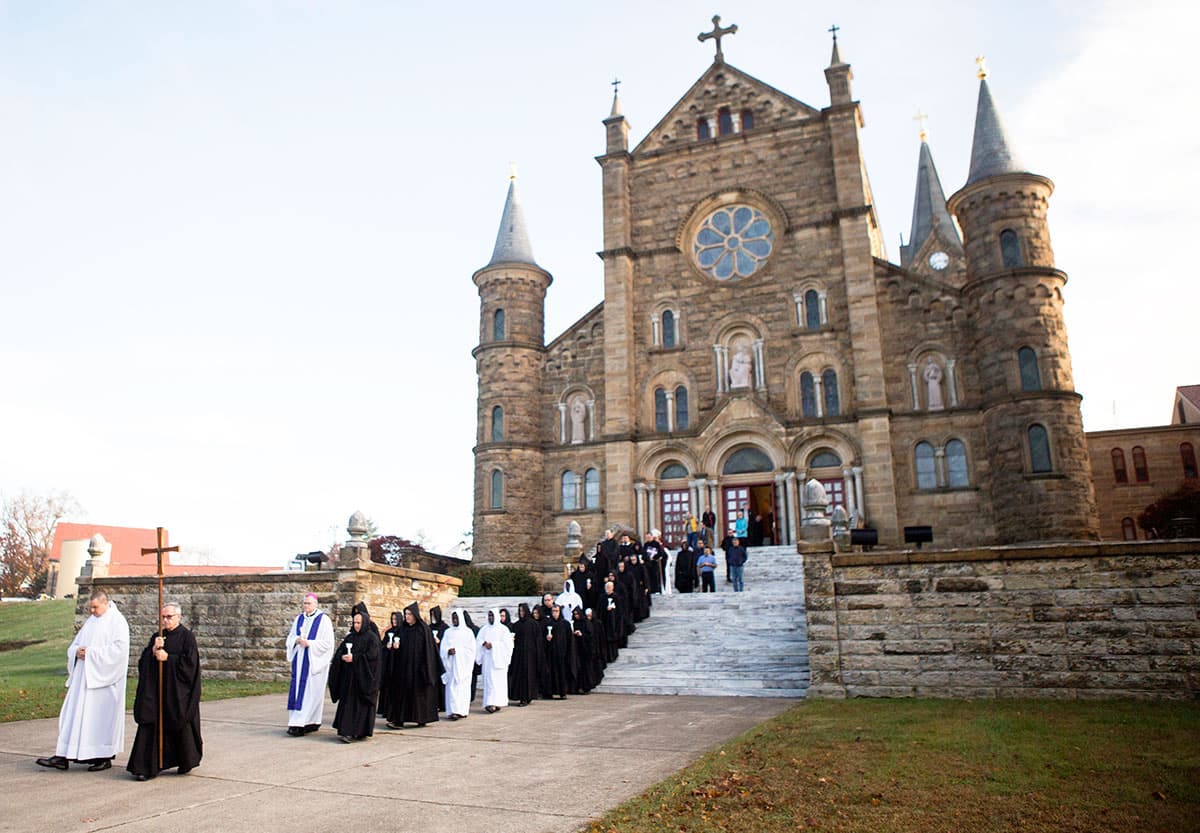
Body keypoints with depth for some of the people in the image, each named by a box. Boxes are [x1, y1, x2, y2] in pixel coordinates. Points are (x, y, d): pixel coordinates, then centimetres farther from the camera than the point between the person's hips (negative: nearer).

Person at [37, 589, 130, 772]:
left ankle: (105, 757, 8)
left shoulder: (117, 621, -9)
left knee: (101, 715, -2)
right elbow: (74, 644, 18)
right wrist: (77, 651, -6)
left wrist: (91, 653, -20)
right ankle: (64, 757, 8)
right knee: (74, 713, 4)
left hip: (102, 679, -7)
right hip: (83, 677, 7)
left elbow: (119, 649, -19)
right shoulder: (90, 621, 15)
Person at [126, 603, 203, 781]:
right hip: (156, 689, 4)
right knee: (151, 724, -3)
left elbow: (189, 662, -14)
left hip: (178, 691, -4)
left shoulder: (186, 636, -6)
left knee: (180, 725, 6)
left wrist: (167, 658, -17)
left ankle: (186, 762, 26)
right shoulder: (157, 637, 10)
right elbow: (144, 661, 3)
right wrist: (153, 650, -15)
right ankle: (147, 767, 1)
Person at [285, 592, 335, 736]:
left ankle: (299, 724, -6)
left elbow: (327, 643, -9)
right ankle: (309, 723, 12)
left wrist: (309, 643, -18)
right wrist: (297, 640, -9)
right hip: (300, 660, 6)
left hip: (314, 661, -6)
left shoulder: (323, 619, -6)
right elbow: (290, 638, 13)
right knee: (298, 690, 5)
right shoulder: (299, 619, 11)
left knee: (309, 691, -7)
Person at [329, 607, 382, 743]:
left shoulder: (372, 638, -6)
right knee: (347, 703, 2)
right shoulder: (350, 637, 12)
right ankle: (347, 732, 6)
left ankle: (362, 732, 3)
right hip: (349, 676, 5)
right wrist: (343, 657, -12)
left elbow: (372, 655, -15)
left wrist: (354, 658, -18)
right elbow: (340, 651, 9)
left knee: (361, 704, -2)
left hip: (364, 676, -5)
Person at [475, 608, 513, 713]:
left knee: (498, 680, -7)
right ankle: (490, 703, 1)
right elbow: (478, 641, 6)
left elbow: (506, 643, -6)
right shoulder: (484, 629, 14)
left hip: (499, 659, -3)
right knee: (488, 680, -1)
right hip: (487, 659, 3)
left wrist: (493, 645, -13)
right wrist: (485, 643, -14)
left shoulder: (503, 629, 2)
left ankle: (497, 703, -7)